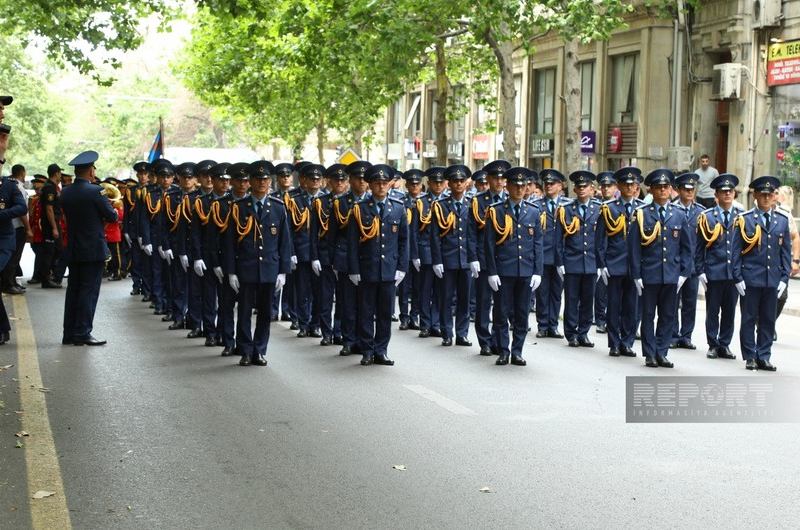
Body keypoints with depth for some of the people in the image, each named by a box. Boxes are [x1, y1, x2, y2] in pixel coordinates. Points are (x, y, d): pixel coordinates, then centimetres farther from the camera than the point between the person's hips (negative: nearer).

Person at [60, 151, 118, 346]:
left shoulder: (65, 193, 5)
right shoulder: (96, 191, -14)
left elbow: (69, 216, 12)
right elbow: (112, 217, -9)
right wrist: (113, 210, 13)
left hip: (73, 249, 6)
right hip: (94, 249, -6)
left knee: (73, 290, 11)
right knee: (89, 291, -2)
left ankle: (69, 333, 14)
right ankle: (82, 333, -1)